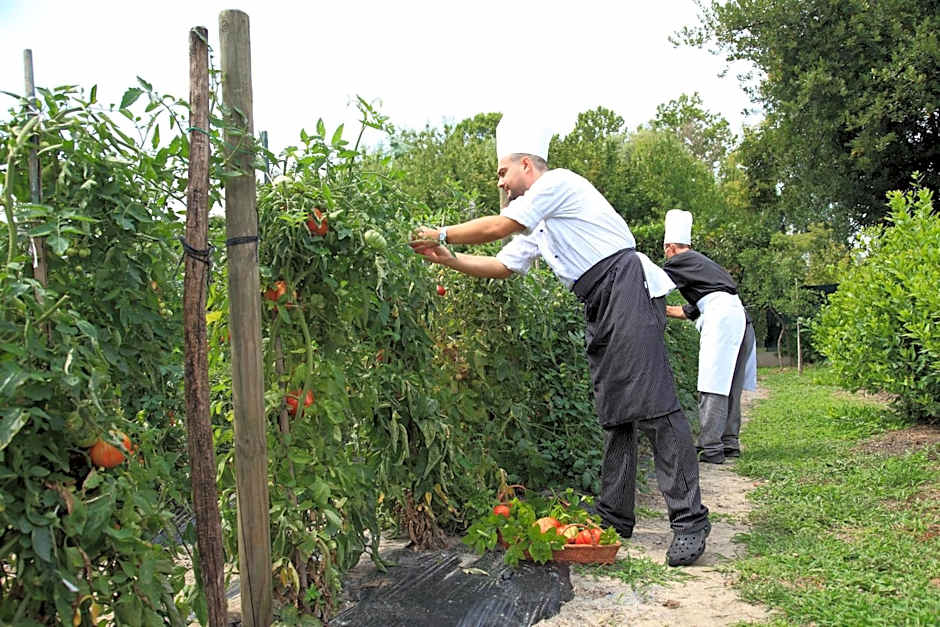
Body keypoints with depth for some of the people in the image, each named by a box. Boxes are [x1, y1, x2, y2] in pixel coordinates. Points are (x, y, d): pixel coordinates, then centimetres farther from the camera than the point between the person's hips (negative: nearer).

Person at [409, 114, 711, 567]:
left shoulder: (558, 182, -2)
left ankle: (689, 521, -12)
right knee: (612, 414, 9)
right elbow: (502, 266, 24)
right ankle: (615, 516, 14)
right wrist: (448, 259, 15)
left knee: (652, 406, -14)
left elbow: (498, 227, -9)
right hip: (600, 308, 10)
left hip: (627, 287, -10)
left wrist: (442, 234, 2)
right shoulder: (537, 228, 26)